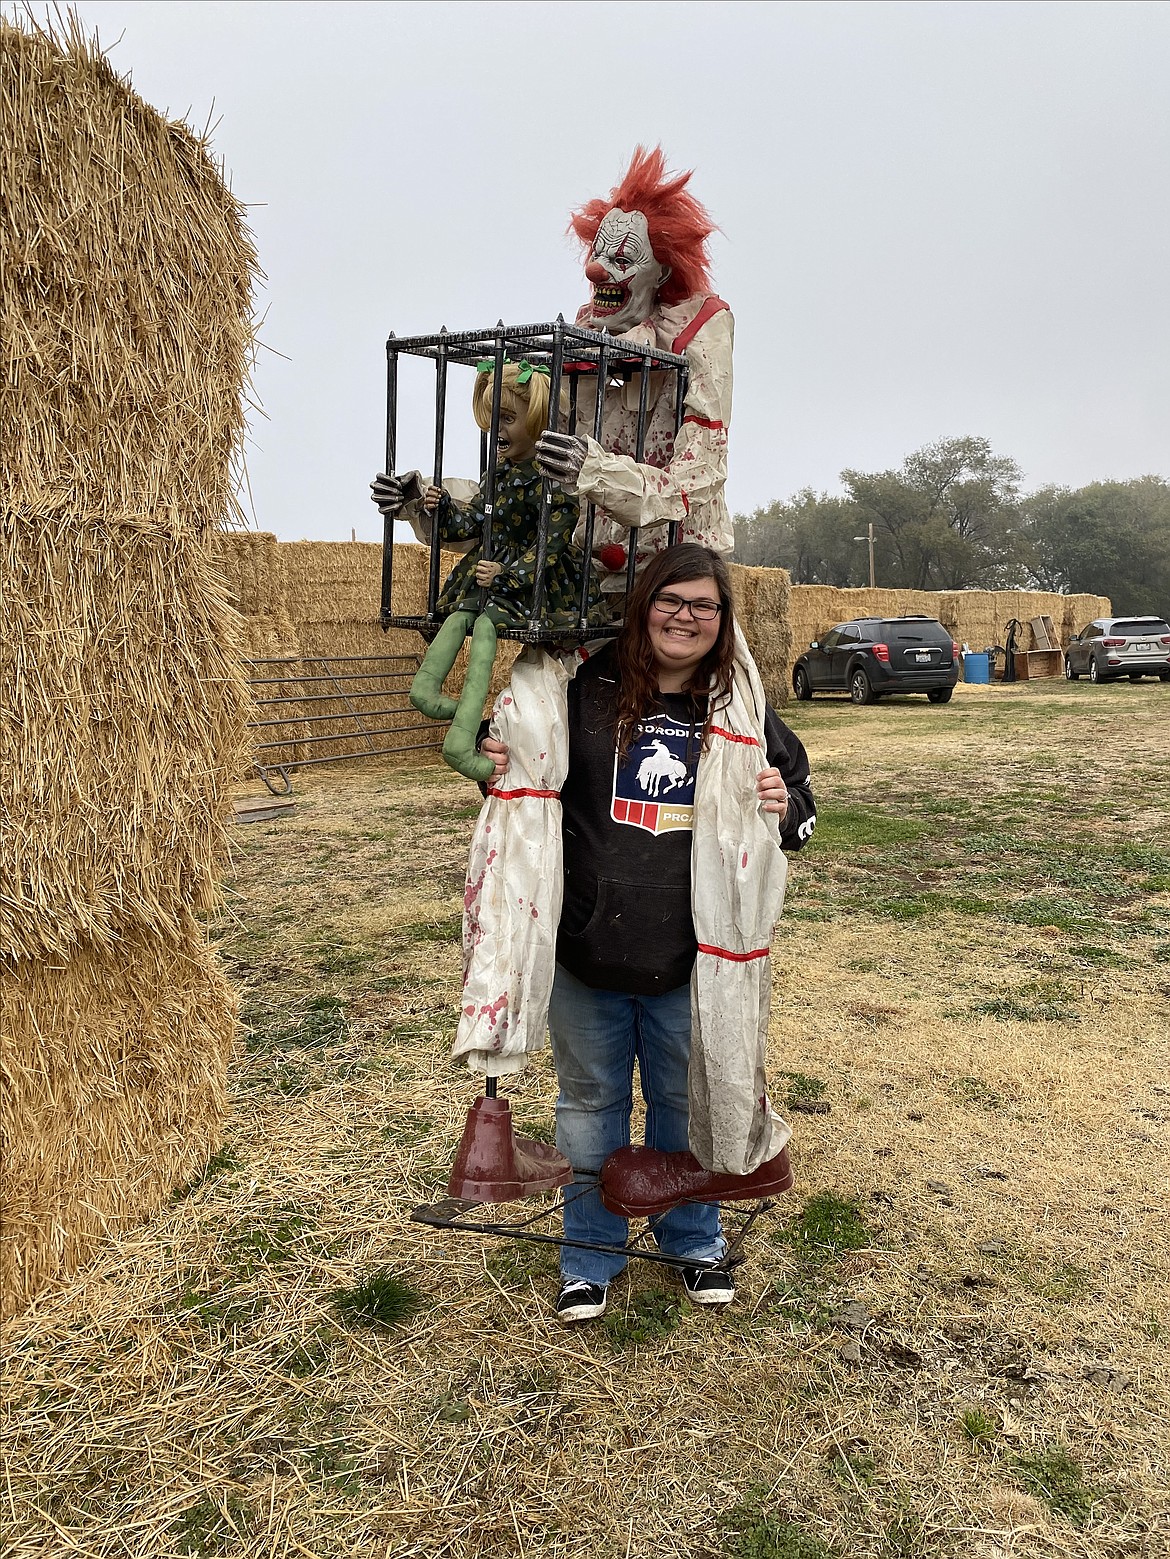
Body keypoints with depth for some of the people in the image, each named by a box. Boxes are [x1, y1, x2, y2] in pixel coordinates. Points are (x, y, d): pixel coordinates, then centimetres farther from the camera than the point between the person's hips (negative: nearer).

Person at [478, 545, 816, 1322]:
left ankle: (695, 1243, 44)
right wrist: (500, 768, -16)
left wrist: (784, 807, -15)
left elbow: (802, 809, 8)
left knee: (687, 1104, 19)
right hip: (586, 953, 0)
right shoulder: (583, 689, -6)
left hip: (691, 963, 1)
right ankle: (591, 1254, 38)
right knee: (591, 1104, 17)